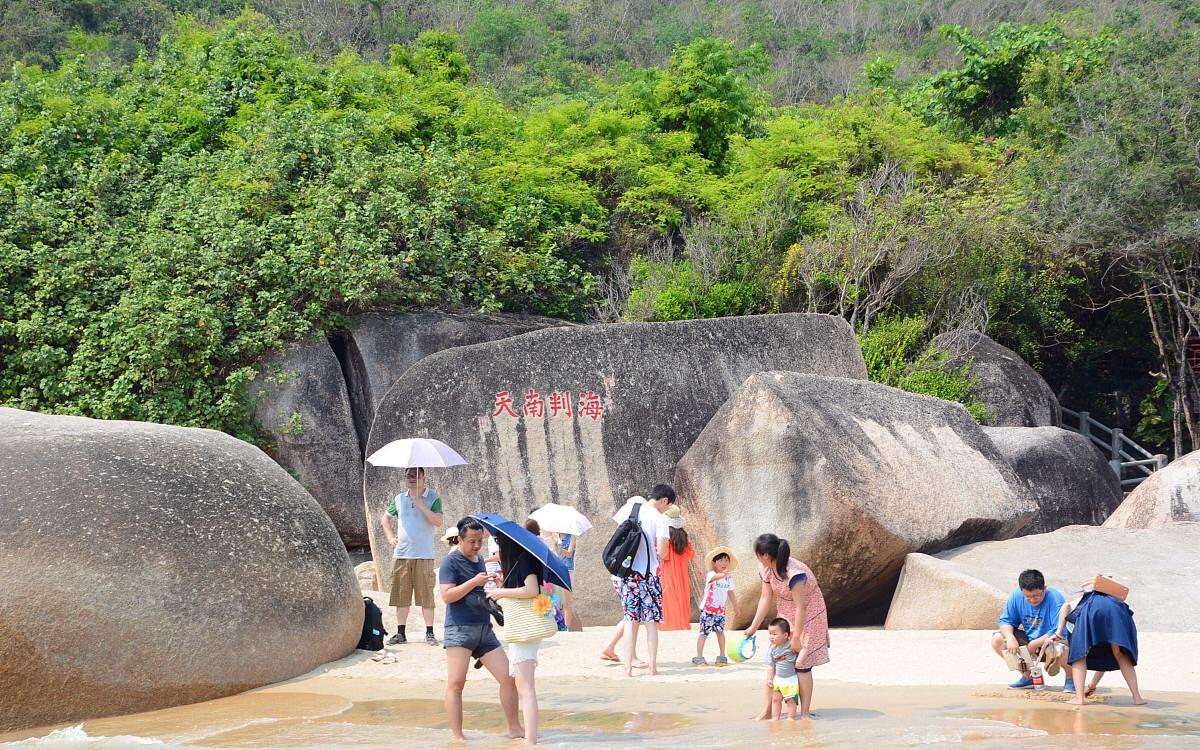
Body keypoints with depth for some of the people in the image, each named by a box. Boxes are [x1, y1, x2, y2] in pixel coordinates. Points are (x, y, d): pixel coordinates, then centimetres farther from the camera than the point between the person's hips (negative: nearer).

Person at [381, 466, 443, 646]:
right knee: (401, 595, 4)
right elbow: (386, 517, 26)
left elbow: (438, 521, -13)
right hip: (401, 554, 4)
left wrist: (419, 504, -18)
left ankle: (429, 633, 4)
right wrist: (390, 537, 12)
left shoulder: (433, 497, 0)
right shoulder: (399, 499, 11)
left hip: (423, 555, -4)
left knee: (426, 595, -3)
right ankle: (400, 633, 9)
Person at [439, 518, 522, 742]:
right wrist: (474, 582, -22)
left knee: (508, 677, 1)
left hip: (484, 630, 7)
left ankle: (514, 729, 11)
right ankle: (457, 736, -7)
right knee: (456, 683, -10)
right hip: (460, 630, -7)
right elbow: (447, 595, -16)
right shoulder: (451, 562, -5)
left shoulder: (480, 559, 19)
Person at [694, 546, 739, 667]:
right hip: (707, 609, -5)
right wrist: (723, 574, -64)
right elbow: (715, 577, -42)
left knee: (720, 632, -1)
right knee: (704, 633, -2)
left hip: (720, 610, 5)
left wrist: (735, 607, 18)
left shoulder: (729, 577, 4)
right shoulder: (711, 574, -16)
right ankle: (699, 658, 5)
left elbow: (731, 594, 15)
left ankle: (722, 657, 10)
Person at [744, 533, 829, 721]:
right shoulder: (767, 569, -9)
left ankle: (805, 713, 2)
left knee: (801, 665, -7)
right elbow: (765, 598, 0)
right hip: (785, 616, 7)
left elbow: (801, 607, -29)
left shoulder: (795, 573, -33)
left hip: (807, 617, -7)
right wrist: (753, 627, 0)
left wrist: (796, 638, -25)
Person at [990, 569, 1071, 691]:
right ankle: (1028, 676, 4)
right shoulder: (1016, 596, -9)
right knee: (997, 640, -13)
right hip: (1029, 638, 6)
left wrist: (1033, 646, -27)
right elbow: (1006, 621, -1)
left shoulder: (1055, 599, -25)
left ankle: (1070, 678, -9)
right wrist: (1010, 638, -24)